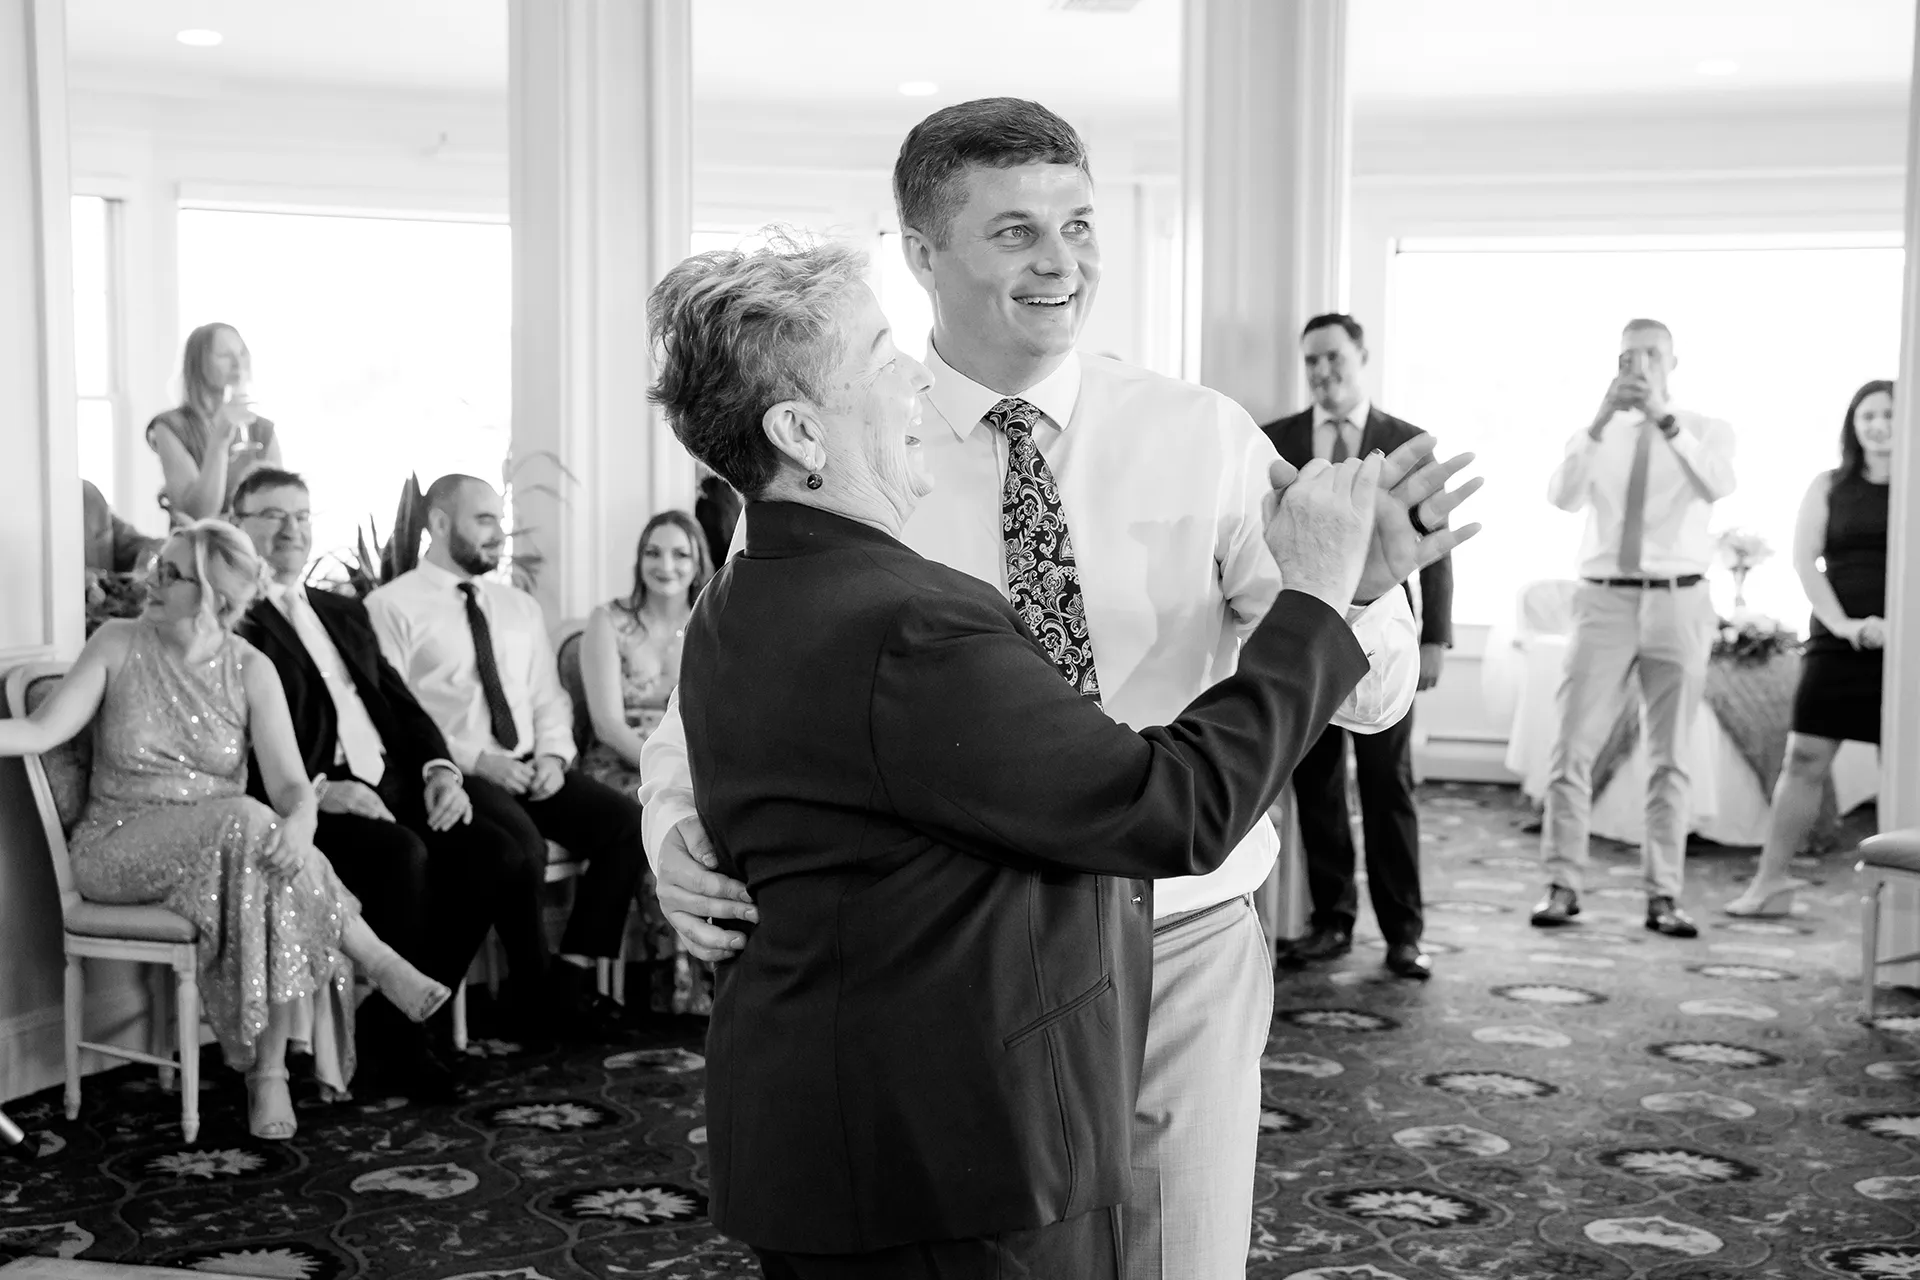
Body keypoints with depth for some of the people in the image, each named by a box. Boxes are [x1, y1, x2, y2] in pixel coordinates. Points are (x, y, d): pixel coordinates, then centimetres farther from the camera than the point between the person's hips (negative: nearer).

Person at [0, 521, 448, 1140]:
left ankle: (269, 1073, -28)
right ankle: (378, 962, -23)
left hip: (223, 847, 1)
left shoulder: (251, 671, -2)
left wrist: (298, 821, -33)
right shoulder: (117, 644, 0)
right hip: (118, 849, -1)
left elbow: (292, 785, -11)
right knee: (249, 824, -32)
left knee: (279, 858, -34)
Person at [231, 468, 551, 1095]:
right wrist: (318, 788, -24)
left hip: (392, 788, 7)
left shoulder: (346, 612, 26)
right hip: (306, 807, -7)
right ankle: (390, 1041, -16)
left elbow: (400, 702, 20)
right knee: (401, 854, -34)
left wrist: (439, 768, 1)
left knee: (497, 854, -17)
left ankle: (401, 1022, -5)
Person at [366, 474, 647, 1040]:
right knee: (521, 842, -34)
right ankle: (535, 995, -13)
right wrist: (477, 760, -16)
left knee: (626, 821, -18)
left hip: (530, 769, 6)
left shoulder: (520, 607, 22)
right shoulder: (392, 607, 1)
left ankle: (572, 974, -11)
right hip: (453, 775, -6)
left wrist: (552, 755, -1)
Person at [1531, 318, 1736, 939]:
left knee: (1670, 757, 4)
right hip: (1605, 601, 0)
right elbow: (1561, 496, -11)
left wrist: (1664, 419, -25)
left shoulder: (1706, 431, 5)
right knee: (1572, 748, -3)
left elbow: (1718, 485, -17)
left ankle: (1663, 895, 10)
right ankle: (1562, 885, 4)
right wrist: (1600, 420, -21)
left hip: (1678, 602, 0)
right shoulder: (1597, 437, 8)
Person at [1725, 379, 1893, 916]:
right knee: (1805, 758, -4)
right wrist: (1841, 622, -12)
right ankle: (1771, 880, -1)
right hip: (1837, 642, 1)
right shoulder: (1828, 487, 10)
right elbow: (1805, 560, 1)